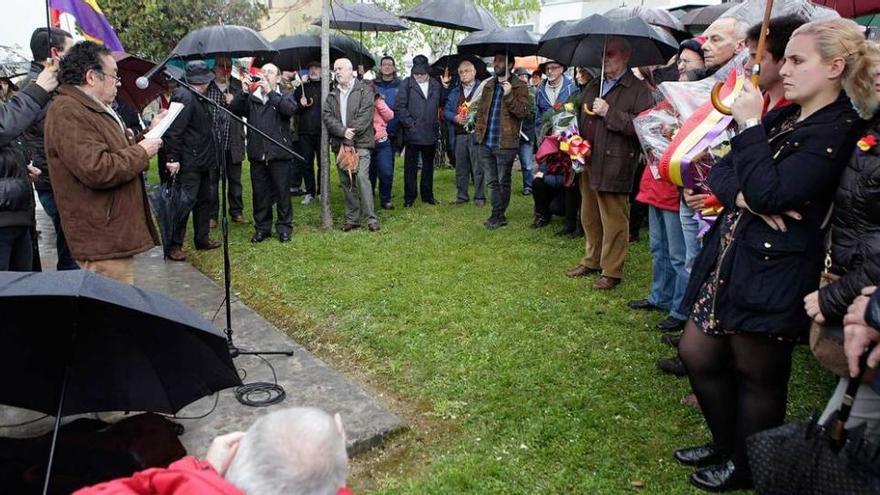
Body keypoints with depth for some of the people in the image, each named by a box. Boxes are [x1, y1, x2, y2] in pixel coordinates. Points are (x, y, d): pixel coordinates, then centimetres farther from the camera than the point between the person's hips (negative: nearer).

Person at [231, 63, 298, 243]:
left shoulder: (285, 96, 7)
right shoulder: (251, 98, 12)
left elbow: (290, 109, -16)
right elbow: (235, 110, -3)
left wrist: (270, 92, -21)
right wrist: (243, 92, -16)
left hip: (279, 154, -2)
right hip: (257, 154, 2)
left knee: (282, 193, 3)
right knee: (260, 194, 10)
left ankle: (284, 228, 15)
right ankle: (262, 228, 21)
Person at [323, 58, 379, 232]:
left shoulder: (364, 90, 2)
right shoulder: (332, 94, 16)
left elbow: (365, 115, -9)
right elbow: (326, 115, 4)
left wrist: (350, 136, -14)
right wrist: (343, 131, -13)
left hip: (360, 142, -5)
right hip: (340, 143, 5)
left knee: (362, 177, -14)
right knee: (345, 181, 6)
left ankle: (371, 218, -8)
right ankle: (352, 218, 14)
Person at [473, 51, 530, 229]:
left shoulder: (519, 86, -3)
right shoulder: (488, 85, 15)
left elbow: (524, 112, -14)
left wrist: (509, 95, -23)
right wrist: (478, 129, 11)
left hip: (505, 144, -6)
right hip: (485, 143, 6)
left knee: (503, 182, 5)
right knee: (492, 181, 10)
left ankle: (498, 216, 16)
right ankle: (498, 216, 19)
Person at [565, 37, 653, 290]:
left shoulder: (638, 90, -5)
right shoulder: (592, 86, 17)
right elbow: (580, 116, 28)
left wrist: (610, 113, -19)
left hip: (614, 166, -7)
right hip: (588, 163, 7)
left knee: (613, 221, -1)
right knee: (589, 217, 17)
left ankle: (611, 271, 10)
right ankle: (592, 261, 33)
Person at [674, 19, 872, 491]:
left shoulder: (838, 130, -13)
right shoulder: (781, 118, 11)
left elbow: (769, 192, -23)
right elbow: (720, 173, 6)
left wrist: (749, 124, -15)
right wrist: (745, 198, -16)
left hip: (774, 271, -8)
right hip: (731, 254, 8)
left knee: (756, 375, 7)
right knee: (697, 354, 13)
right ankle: (724, 444, 35)